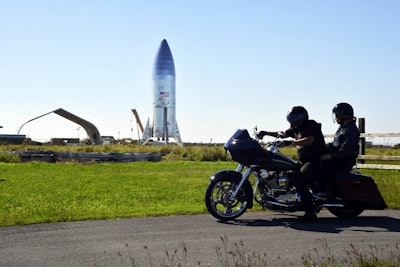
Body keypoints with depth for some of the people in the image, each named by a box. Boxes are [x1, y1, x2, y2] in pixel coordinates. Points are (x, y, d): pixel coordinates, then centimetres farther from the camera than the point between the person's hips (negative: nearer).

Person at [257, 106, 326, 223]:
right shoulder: (296, 128, 18)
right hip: (305, 161, 11)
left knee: (300, 182, -26)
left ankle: (310, 214, -27)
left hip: (315, 161, -11)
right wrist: (267, 133, 11)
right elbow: (284, 134, 23)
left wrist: (292, 142, -35)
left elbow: (309, 140, -27)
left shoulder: (311, 125, -10)